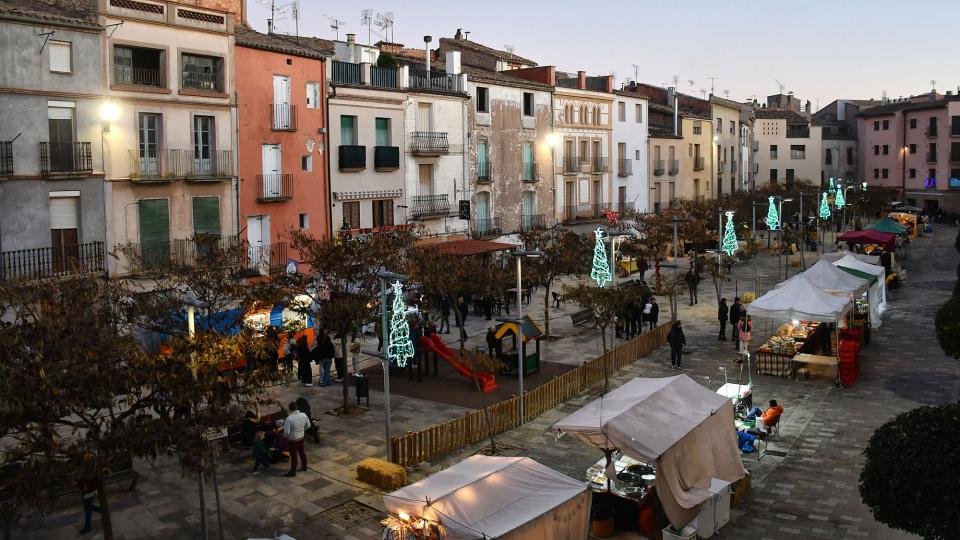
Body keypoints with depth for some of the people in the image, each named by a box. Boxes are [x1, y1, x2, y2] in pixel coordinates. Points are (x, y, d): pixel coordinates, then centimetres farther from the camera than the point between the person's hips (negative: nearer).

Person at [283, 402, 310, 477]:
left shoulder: (289, 419, -29)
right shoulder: (303, 415, -12)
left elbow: (287, 432, -27)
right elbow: (308, 425, 4)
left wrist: (284, 436, -5)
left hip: (292, 440, -5)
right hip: (301, 438, 5)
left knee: (293, 456, 10)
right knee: (302, 452, 25)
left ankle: (293, 472, 24)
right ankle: (304, 466, 43)